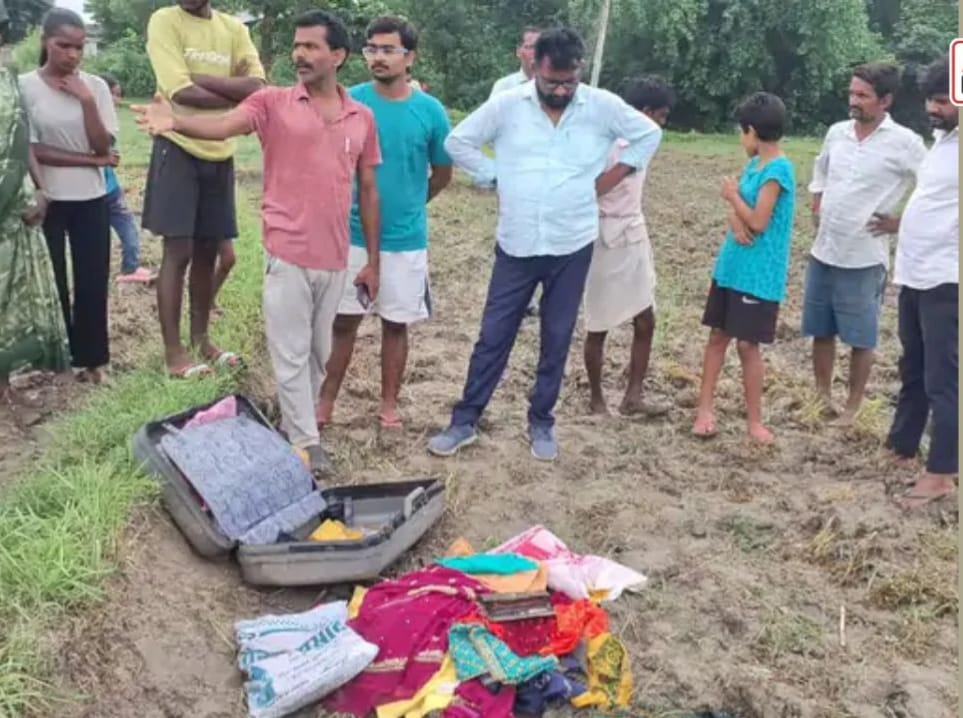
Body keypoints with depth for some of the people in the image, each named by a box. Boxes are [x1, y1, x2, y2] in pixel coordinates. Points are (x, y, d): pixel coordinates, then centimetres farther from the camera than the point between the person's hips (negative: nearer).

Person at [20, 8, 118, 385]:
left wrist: (87, 101, -17)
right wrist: (89, 160, -12)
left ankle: (88, 357, 19)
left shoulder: (95, 86, 0)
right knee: (51, 281, 6)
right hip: (47, 199, -2)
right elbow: (31, 150, -11)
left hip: (90, 199, 2)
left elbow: (103, 147, -6)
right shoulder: (24, 86, -7)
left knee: (92, 281, 6)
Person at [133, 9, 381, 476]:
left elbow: (368, 191, 12)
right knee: (291, 355, 2)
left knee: (318, 354, 15)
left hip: (335, 260, 3)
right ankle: (306, 444, 15)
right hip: (288, 255, -3)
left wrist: (372, 260, 11)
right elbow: (223, 125, -20)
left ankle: (293, 427, 33)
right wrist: (176, 122, -42)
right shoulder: (273, 102, -2)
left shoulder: (363, 118, 7)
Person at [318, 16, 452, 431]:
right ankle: (327, 400, 21)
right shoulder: (349, 102, -5)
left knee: (396, 324, 11)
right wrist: (347, 204, 5)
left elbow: (442, 174, 7)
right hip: (353, 234, 0)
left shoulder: (430, 111, -5)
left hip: (406, 240, 0)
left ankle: (389, 404, 25)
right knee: (344, 320, 8)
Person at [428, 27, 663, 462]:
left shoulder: (602, 106, -4)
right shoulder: (507, 105, -4)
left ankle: (541, 422, 25)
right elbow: (458, 142, 4)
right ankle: (465, 421, 17)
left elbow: (649, 134, 9)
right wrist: (496, 178, -2)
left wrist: (610, 178, 2)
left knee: (557, 340, 9)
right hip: (516, 245, 0)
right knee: (493, 336, 6)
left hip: (572, 247, 0)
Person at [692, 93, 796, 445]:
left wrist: (732, 196, -6)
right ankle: (706, 408, 19)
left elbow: (758, 222, -21)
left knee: (747, 344, -2)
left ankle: (754, 420, 12)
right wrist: (735, 221, -13)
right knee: (718, 335, 10)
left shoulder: (778, 169, -17)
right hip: (732, 266, 8)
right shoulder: (754, 164, 9)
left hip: (759, 274, -8)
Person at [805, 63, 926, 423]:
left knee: (861, 339, 6)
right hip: (823, 251, 5)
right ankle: (822, 396, 30)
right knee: (821, 331, 14)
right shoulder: (837, 132, 4)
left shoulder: (903, 142, -13)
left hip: (864, 258, -5)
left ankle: (853, 406, 21)